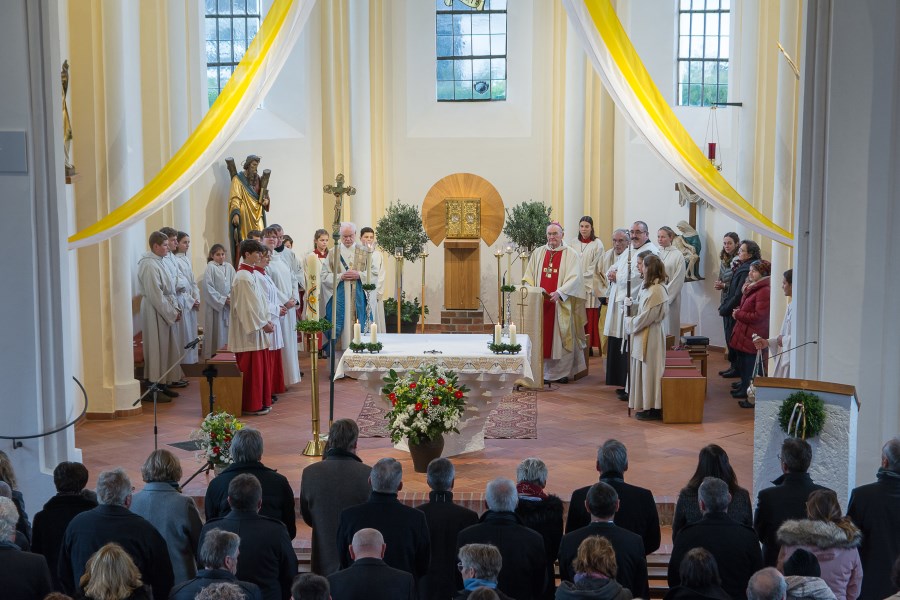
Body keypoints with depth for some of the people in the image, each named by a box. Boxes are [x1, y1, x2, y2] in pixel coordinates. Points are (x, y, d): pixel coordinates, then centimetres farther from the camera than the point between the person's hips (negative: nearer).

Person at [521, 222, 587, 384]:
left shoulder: (571, 254, 0)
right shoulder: (538, 253, 13)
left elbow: (574, 278, -10)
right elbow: (528, 276, 14)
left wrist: (559, 293, -22)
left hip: (561, 304, -3)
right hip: (540, 302, 3)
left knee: (562, 337, 1)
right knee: (542, 337, 2)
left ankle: (562, 372, 9)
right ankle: (544, 372, 8)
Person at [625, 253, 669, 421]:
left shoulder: (655, 290, -22)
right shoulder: (649, 286, 10)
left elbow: (646, 317, -22)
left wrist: (629, 322, -7)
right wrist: (630, 304, 0)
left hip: (649, 337, -10)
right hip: (644, 335, 10)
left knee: (649, 371, -1)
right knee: (644, 371, 15)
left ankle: (652, 409, 7)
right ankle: (646, 406, 22)